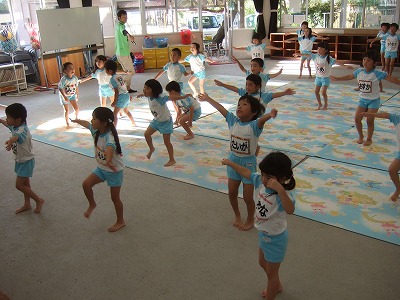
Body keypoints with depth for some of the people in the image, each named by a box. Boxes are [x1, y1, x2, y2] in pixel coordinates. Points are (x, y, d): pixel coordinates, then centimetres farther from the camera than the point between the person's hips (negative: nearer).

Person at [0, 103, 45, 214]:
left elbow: (17, 136, -57)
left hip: (26, 161, -9)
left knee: (19, 185, -4)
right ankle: (27, 204, 34)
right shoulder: (15, 126, -4)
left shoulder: (22, 130, -31)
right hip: (20, 160, 9)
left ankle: (39, 200, 11)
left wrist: (11, 141, -78)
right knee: (25, 183, 20)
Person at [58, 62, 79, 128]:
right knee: (67, 110, -1)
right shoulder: (63, 79, -28)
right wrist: (65, 97, -25)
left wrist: (77, 95, 8)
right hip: (64, 96, -4)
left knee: (77, 109, 5)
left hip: (72, 95, 4)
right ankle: (67, 123, 18)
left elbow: (76, 87, 0)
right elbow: (60, 88, -22)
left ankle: (76, 118, 35)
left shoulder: (75, 78, -13)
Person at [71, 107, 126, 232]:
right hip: (101, 168, 7)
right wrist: (76, 120, 34)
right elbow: (86, 123, 14)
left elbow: (110, 147, -55)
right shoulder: (96, 130, -9)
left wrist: (109, 161, -76)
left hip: (115, 170, -7)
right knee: (86, 184, -7)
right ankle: (92, 204, 21)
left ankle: (120, 221, 28)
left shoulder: (110, 137, -32)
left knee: (115, 197, 6)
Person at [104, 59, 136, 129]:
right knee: (126, 110, 30)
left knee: (115, 114, -7)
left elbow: (117, 92, -19)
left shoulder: (112, 79, -15)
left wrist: (114, 102, -15)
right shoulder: (119, 76, 8)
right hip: (126, 95, 10)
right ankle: (133, 123, 44)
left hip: (121, 97, -10)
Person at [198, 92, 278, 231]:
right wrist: (207, 98, 16)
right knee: (232, 193, 17)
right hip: (233, 161, 5)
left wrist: (270, 114, -65)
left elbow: (262, 119, -43)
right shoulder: (233, 121, -6)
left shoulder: (254, 125, -21)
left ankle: (250, 220, 35)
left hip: (248, 163, -5)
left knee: (247, 197, 7)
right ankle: (237, 215, 44)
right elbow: (221, 108, 4)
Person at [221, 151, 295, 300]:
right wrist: (230, 163, 11)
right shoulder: (260, 181, -17)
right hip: (263, 233, 9)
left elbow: (290, 210, -58)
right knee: (263, 263, 33)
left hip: (275, 239, -9)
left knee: (272, 272, 16)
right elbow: (247, 173, 1)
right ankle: (277, 286, 61)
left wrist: (280, 190, -68)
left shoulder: (283, 195, -38)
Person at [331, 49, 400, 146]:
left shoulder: (377, 74, -18)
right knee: (357, 118, 1)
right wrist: (337, 78, 20)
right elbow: (349, 77, 14)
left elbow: (392, 79, -19)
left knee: (369, 121, 1)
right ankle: (360, 136, 23)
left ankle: (369, 139, 19)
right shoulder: (359, 71, -4)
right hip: (363, 99, 4)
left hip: (374, 100, -4)